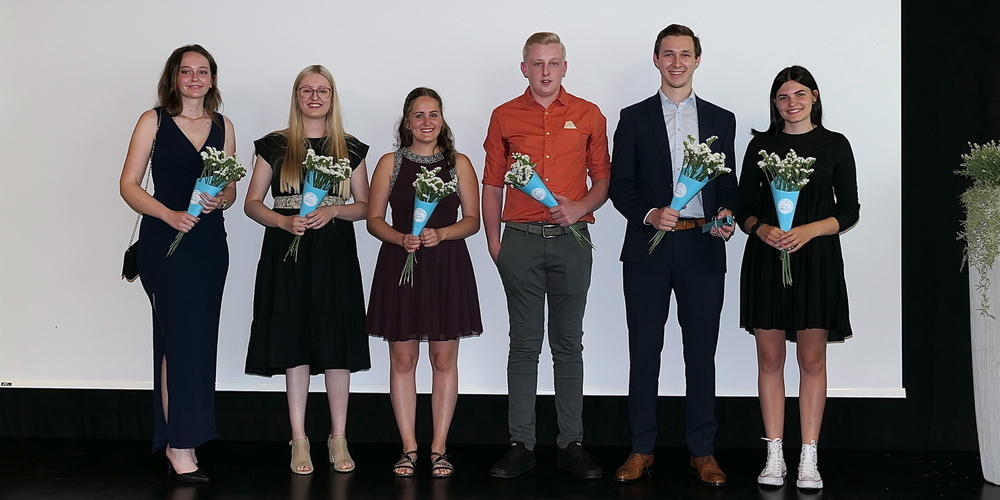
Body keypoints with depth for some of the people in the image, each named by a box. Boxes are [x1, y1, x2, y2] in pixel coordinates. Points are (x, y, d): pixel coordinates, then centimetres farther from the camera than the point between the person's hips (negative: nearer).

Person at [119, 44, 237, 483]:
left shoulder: (223, 126, 12)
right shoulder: (154, 121, 1)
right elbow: (129, 185, -3)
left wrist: (219, 200, -7)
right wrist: (170, 215, -17)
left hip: (210, 243, 4)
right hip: (164, 243, -4)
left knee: (199, 340, 6)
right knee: (182, 336, -10)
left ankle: (182, 438, 16)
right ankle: (180, 444, -4)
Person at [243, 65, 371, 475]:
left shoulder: (350, 149, 10)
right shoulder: (275, 146, 7)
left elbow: (365, 206, 10)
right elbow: (252, 203, 6)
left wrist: (333, 211, -10)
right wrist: (285, 222, -12)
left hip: (335, 253, 1)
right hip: (287, 254, -1)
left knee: (336, 346, -1)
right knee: (294, 344, -1)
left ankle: (338, 439, 9)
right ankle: (299, 440, 8)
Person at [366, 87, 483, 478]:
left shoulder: (459, 164, 6)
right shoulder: (390, 163, 6)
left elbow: (473, 219, 4)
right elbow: (374, 220, 5)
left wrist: (442, 234, -14)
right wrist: (401, 238, -14)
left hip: (447, 266, 0)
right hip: (400, 266, 0)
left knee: (444, 360, 3)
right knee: (402, 359, 3)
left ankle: (439, 449, 12)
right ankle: (409, 448, 12)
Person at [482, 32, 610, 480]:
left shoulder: (588, 115, 6)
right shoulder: (505, 116, 7)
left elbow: (603, 178, 9)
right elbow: (492, 184, 10)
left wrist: (580, 207, -10)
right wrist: (493, 240, 4)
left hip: (570, 239, 0)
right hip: (521, 240, 0)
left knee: (569, 344, 5)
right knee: (524, 345, 4)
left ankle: (571, 443, 11)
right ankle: (521, 445, 9)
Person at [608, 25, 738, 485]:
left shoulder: (720, 120, 13)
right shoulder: (634, 118, 8)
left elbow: (727, 183, 13)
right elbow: (620, 184, 2)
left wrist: (726, 214, -7)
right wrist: (649, 214, -15)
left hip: (702, 248, 1)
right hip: (648, 248, -1)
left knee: (701, 352, 4)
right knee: (644, 351, 5)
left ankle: (702, 451, 14)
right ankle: (641, 449, 14)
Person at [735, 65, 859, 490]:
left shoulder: (834, 145, 5)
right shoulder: (761, 145, 9)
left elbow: (849, 210, 3)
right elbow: (745, 207, 8)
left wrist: (809, 230, -14)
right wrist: (761, 229, -13)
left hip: (816, 260, -1)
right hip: (766, 259, 1)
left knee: (812, 359, -1)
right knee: (770, 358, 3)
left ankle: (809, 459, 5)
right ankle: (774, 455, 10)